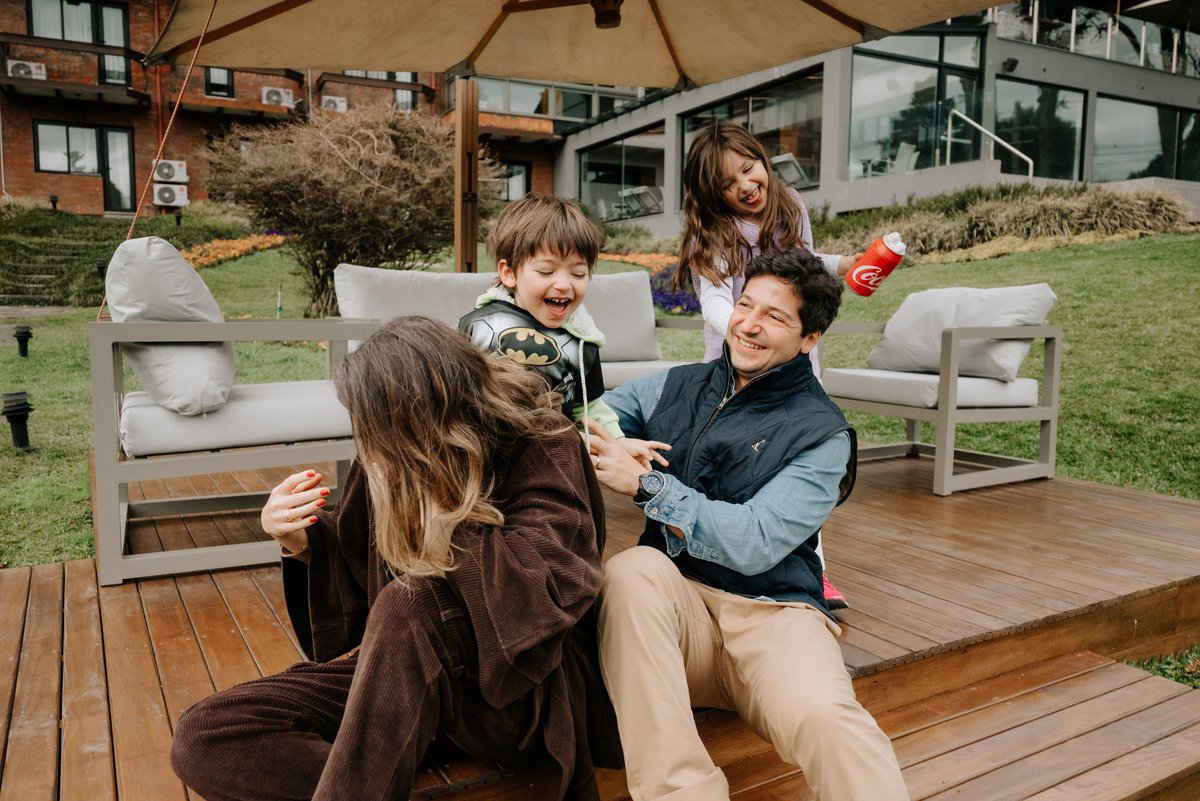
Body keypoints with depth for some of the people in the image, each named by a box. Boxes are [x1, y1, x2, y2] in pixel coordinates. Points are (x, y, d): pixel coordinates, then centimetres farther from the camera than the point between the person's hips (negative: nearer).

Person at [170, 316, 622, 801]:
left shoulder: (542, 447, -13)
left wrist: (439, 524, -24)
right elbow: (358, 572, 13)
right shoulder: (388, 462, 0)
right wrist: (302, 542, -7)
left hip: (522, 696, -6)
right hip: (407, 680, 6)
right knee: (201, 740, -10)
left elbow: (549, 588, -27)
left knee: (408, 605, -36)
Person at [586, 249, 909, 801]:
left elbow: (755, 543, -12)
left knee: (822, 713, -35)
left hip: (771, 611, -3)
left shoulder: (822, 435, 0)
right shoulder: (676, 387, 14)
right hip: (672, 601, 4)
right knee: (629, 571, -32)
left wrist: (642, 484, -16)